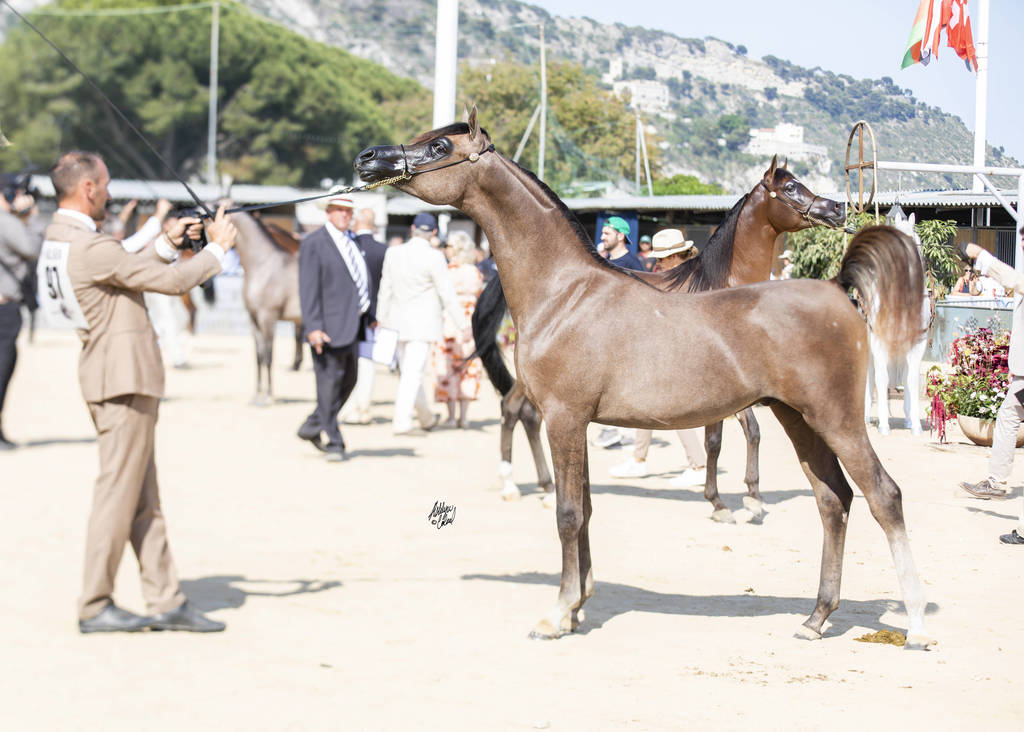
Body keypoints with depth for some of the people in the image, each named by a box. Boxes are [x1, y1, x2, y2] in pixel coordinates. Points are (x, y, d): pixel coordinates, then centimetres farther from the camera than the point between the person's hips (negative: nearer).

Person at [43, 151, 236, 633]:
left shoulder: (61, 237, 12)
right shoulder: (90, 247, -20)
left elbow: (129, 273, 22)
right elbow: (172, 282, -16)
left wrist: (167, 244, 16)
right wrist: (218, 248, -2)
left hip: (119, 375, 10)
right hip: (124, 378, -10)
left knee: (144, 498, 11)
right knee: (118, 492, -4)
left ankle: (167, 601, 14)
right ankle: (95, 607, 2)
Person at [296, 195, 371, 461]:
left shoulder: (352, 242, 16)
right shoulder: (314, 244, -8)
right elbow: (308, 288, -13)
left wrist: (370, 317, 17)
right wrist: (313, 327, -21)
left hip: (353, 325, 8)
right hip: (330, 326, -8)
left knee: (349, 380, 14)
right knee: (330, 383, -3)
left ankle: (312, 427, 27)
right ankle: (334, 443, 3)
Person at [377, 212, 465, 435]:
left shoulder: (393, 253, 0)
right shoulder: (434, 257, -14)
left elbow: (386, 289, 7)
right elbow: (447, 294, -13)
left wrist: (382, 319, 16)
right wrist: (462, 325, -6)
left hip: (398, 322, 5)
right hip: (423, 323, -5)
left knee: (409, 372, 16)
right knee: (413, 373, -6)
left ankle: (426, 417, 30)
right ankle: (401, 421, -15)